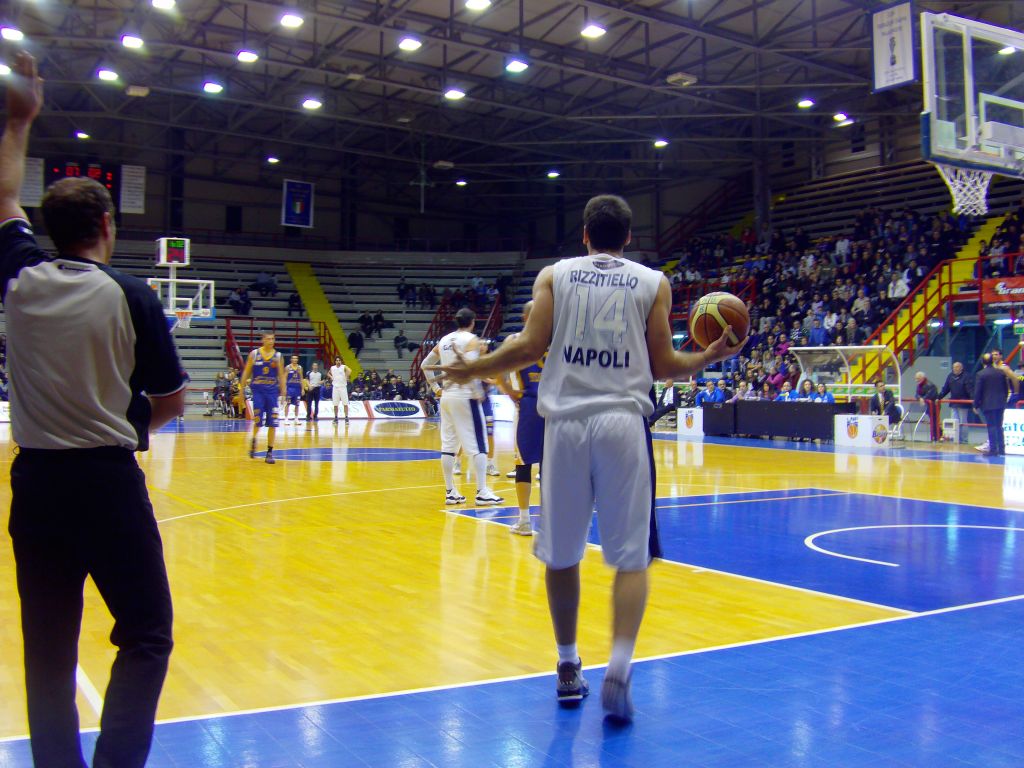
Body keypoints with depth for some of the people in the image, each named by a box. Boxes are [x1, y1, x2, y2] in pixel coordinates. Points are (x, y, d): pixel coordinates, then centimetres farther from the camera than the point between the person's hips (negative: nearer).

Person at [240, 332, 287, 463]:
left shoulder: (278, 356, 4)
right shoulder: (254, 354, 1)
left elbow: (281, 376, 6)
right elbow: (246, 373, 5)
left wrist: (283, 392, -1)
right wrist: (242, 389, 2)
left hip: (272, 391, 1)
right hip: (258, 391, -1)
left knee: (272, 424, -2)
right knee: (258, 421, -3)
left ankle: (270, 452, 5)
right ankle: (254, 442, 26)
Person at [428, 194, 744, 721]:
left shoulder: (553, 275, 9)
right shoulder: (653, 282, 9)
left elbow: (531, 347, -1)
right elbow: (662, 365, 6)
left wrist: (471, 369, 14)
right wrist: (710, 357, 22)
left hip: (566, 421, 1)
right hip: (623, 422, -1)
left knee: (561, 554, 12)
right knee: (631, 558, 5)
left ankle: (568, 670, 23)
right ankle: (618, 669, -10)